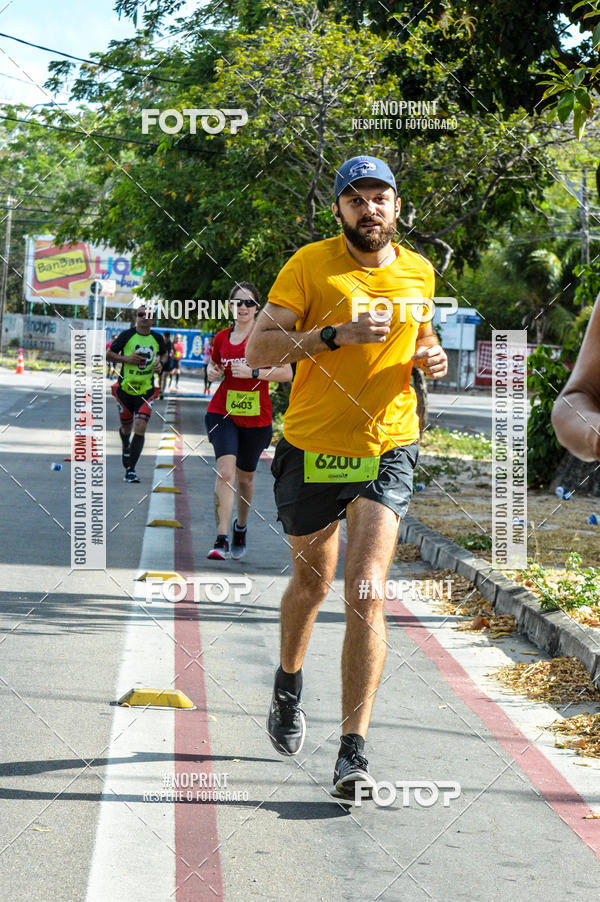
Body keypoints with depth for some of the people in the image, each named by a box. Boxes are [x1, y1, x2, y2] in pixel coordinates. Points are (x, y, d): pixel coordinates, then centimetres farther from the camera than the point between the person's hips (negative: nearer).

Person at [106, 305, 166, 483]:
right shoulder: (126, 335, -5)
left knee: (140, 427, -13)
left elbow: (164, 353, 24)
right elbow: (108, 354, 1)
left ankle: (130, 470, -10)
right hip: (125, 388, -1)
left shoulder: (157, 338, 4)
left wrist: (160, 363, 2)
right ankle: (126, 447, 51)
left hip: (146, 390, 1)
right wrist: (126, 358, -16)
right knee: (126, 426, 13)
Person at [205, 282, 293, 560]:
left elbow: (287, 373, -7)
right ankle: (222, 539, -20)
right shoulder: (222, 338, 6)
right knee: (225, 470, -18)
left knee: (245, 476, 13)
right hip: (222, 412, 1)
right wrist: (212, 373, -1)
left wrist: (252, 372, -17)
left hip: (256, 417, -1)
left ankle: (241, 527, 40)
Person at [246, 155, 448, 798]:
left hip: (388, 451, 1)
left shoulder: (418, 273, 6)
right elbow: (259, 347, -13)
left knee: (366, 594, -14)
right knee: (312, 582, 17)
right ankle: (288, 685, 48)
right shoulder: (309, 265, -7)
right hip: (312, 449, -1)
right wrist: (337, 335, -25)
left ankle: (353, 752, -13)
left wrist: (430, 356, 3)